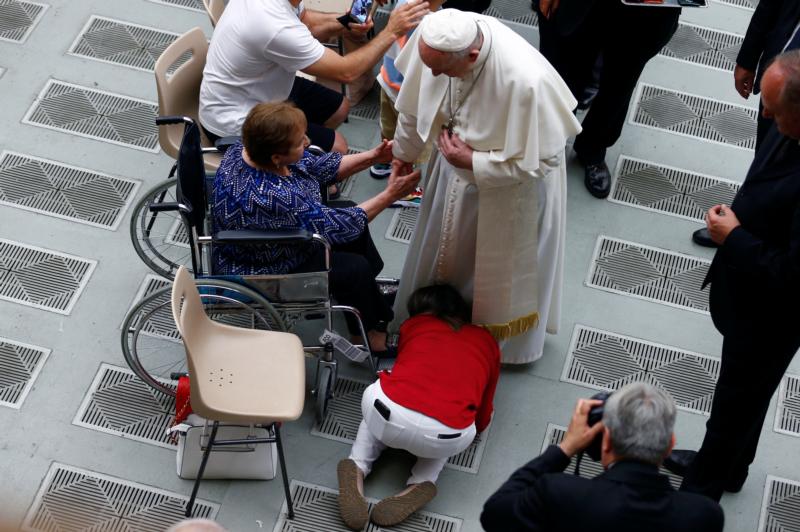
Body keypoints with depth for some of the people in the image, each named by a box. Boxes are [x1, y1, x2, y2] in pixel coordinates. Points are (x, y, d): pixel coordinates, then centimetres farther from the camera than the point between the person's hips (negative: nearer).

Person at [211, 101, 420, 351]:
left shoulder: (248, 150, -16)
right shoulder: (272, 197, -42)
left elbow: (317, 167, 0)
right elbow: (337, 227, -30)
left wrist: (374, 156, -9)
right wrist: (390, 195, -23)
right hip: (261, 273, -9)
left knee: (353, 216, 13)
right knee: (355, 268, -9)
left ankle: (380, 310, 33)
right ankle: (368, 334, 23)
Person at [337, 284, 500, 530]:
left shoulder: (413, 324, 25)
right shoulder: (487, 341, 25)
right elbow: (482, 418, 29)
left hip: (391, 416, 1)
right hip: (446, 439, -1)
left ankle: (357, 468, 11)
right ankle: (423, 481, 9)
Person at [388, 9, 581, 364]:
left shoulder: (526, 82, -44)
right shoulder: (436, 38, -28)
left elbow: (540, 161, -28)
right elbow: (416, 101, -5)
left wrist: (472, 162, -28)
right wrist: (403, 154, 8)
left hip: (510, 190, -5)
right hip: (457, 164, 5)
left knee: (504, 267, 21)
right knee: (447, 245, 29)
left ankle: (505, 334, 50)